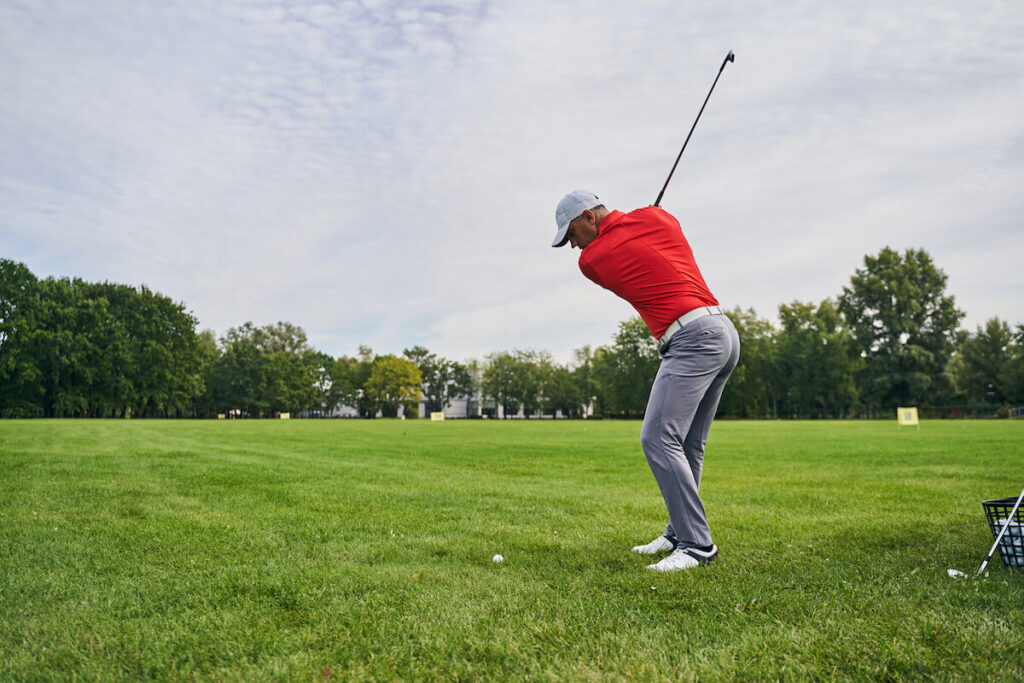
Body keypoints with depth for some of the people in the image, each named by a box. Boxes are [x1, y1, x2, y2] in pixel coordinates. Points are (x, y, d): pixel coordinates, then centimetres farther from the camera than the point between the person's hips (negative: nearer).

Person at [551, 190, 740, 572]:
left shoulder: (590, 260, -2)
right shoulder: (656, 217, 12)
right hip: (725, 330, 9)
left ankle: (697, 544, -14)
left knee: (659, 438, -14)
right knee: (687, 445, 12)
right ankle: (679, 533, 18)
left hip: (692, 339, -9)